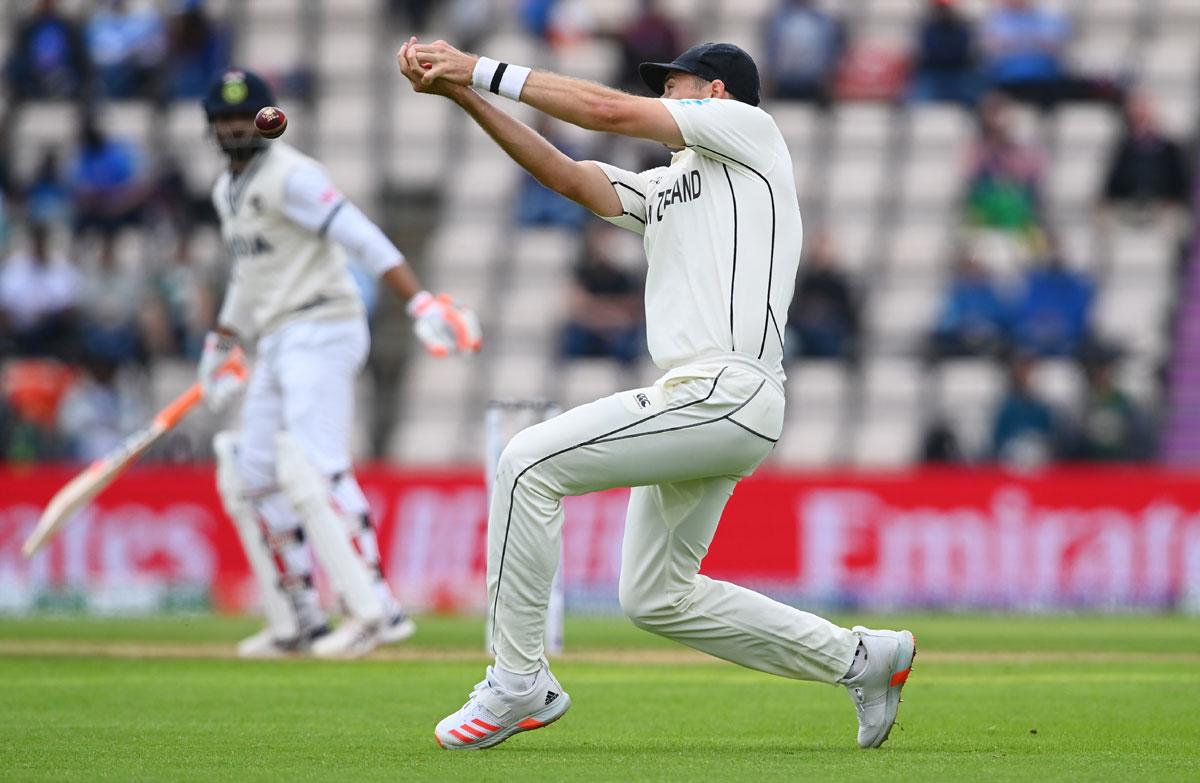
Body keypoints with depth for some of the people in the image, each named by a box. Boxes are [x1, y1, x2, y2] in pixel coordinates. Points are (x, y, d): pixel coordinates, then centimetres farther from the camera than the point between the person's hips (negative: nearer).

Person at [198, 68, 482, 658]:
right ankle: (298, 624, 17)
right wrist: (219, 350, 34)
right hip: (278, 345, 10)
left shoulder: (291, 176, -12)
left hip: (321, 332, -10)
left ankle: (375, 610, -26)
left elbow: (362, 239, -21)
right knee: (251, 478, 11)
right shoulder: (228, 191, 17)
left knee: (313, 469, -22)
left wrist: (421, 302, -31)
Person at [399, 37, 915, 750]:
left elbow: (610, 110, -4)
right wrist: (466, 96, 3)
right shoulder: (666, 185, 28)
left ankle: (519, 682, -15)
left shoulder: (749, 128, 4)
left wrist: (485, 70, -1)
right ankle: (861, 659, 21)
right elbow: (567, 176, 14)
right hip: (700, 401, 10)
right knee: (657, 598, 15)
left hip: (728, 391, -10)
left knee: (530, 463, -17)